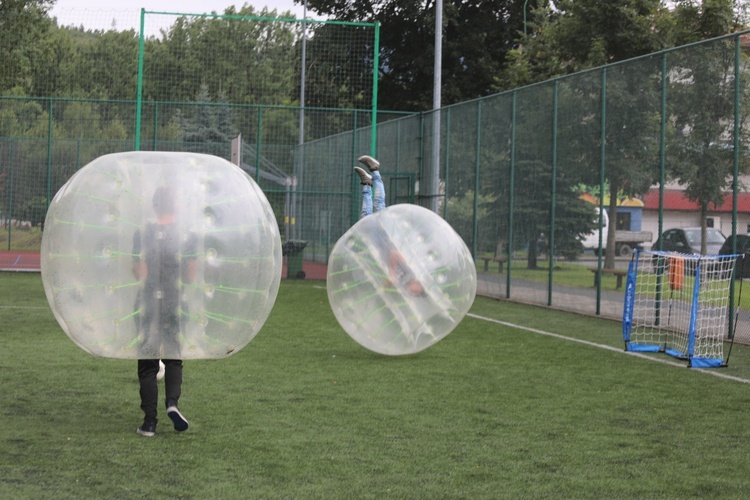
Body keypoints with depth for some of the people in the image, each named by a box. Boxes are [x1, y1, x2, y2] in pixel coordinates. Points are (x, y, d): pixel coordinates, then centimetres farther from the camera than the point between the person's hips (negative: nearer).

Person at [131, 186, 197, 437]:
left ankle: (149, 421, 4)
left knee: (147, 363, 6)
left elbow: (139, 273, -6)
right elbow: (190, 276, -2)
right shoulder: (186, 234, -4)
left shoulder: (142, 233, -4)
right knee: (174, 358, 15)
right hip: (175, 304, 0)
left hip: (147, 303, 0)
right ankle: (173, 402, -10)